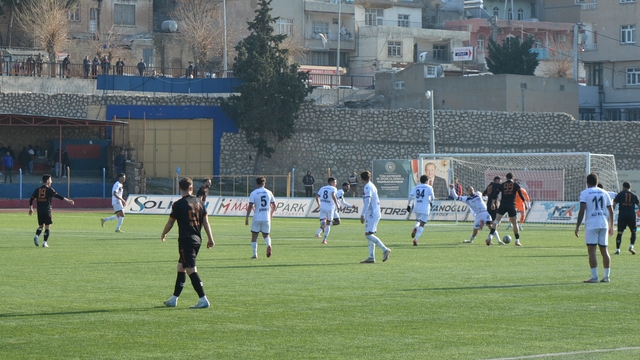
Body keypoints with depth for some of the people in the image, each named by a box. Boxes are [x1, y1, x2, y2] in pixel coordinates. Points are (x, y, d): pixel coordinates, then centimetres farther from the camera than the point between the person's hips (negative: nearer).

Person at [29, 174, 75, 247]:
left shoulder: (38, 189, 10)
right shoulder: (49, 189, -5)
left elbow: (31, 199, 12)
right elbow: (57, 196, -15)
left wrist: (31, 208, 24)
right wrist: (68, 200, -17)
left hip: (39, 211, 5)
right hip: (47, 210, -5)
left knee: (41, 226, 15)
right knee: (47, 227, 3)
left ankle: (36, 236, -11)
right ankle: (45, 243, -2)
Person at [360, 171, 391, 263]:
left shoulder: (367, 187, -12)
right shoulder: (372, 186, 18)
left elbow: (367, 201, -22)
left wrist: (362, 215, -24)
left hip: (371, 214, -10)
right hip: (375, 213, 10)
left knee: (368, 235, -14)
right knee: (370, 235, 8)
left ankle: (385, 250, -15)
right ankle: (371, 258, 5)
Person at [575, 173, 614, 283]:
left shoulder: (585, 193, 0)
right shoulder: (604, 193, 13)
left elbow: (582, 210, -10)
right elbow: (611, 211, 14)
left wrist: (577, 226, -8)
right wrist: (611, 226, 23)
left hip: (591, 224, -5)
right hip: (604, 224, 5)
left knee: (591, 251, -4)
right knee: (604, 250, 10)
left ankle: (594, 277, -10)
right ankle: (606, 276, 10)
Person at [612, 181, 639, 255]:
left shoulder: (620, 194, 5)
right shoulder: (634, 195, 10)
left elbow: (614, 204, -2)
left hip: (622, 216, -1)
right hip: (632, 216, 1)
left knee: (620, 232, 1)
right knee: (633, 232, 14)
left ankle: (617, 249, -4)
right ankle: (631, 247, -3)